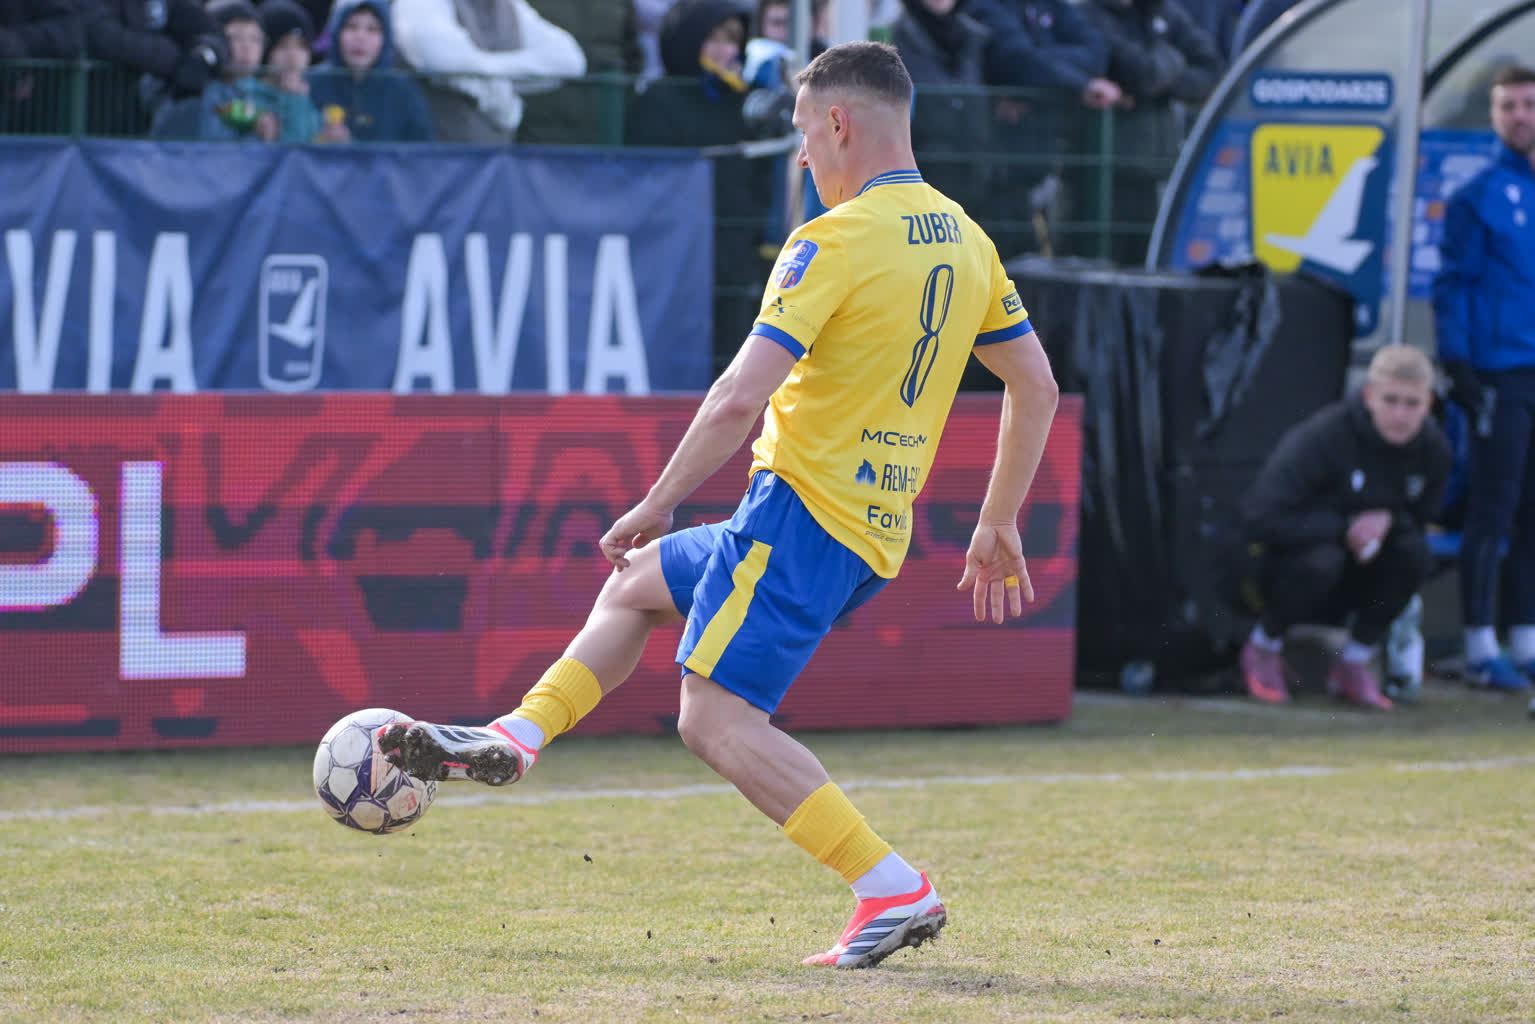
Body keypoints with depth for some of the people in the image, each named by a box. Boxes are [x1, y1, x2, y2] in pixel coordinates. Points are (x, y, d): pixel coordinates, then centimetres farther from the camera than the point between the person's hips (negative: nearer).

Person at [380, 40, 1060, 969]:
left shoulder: (836, 241, -16)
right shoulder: (966, 240, 10)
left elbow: (741, 397, -21)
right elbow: (1037, 386, 16)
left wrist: (657, 503, -10)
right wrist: (999, 526, 24)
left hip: (806, 508, -9)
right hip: (881, 534, 9)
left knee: (718, 718, -10)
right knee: (637, 582, 24)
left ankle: (895, 890, -15)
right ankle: (513, 742, 21)